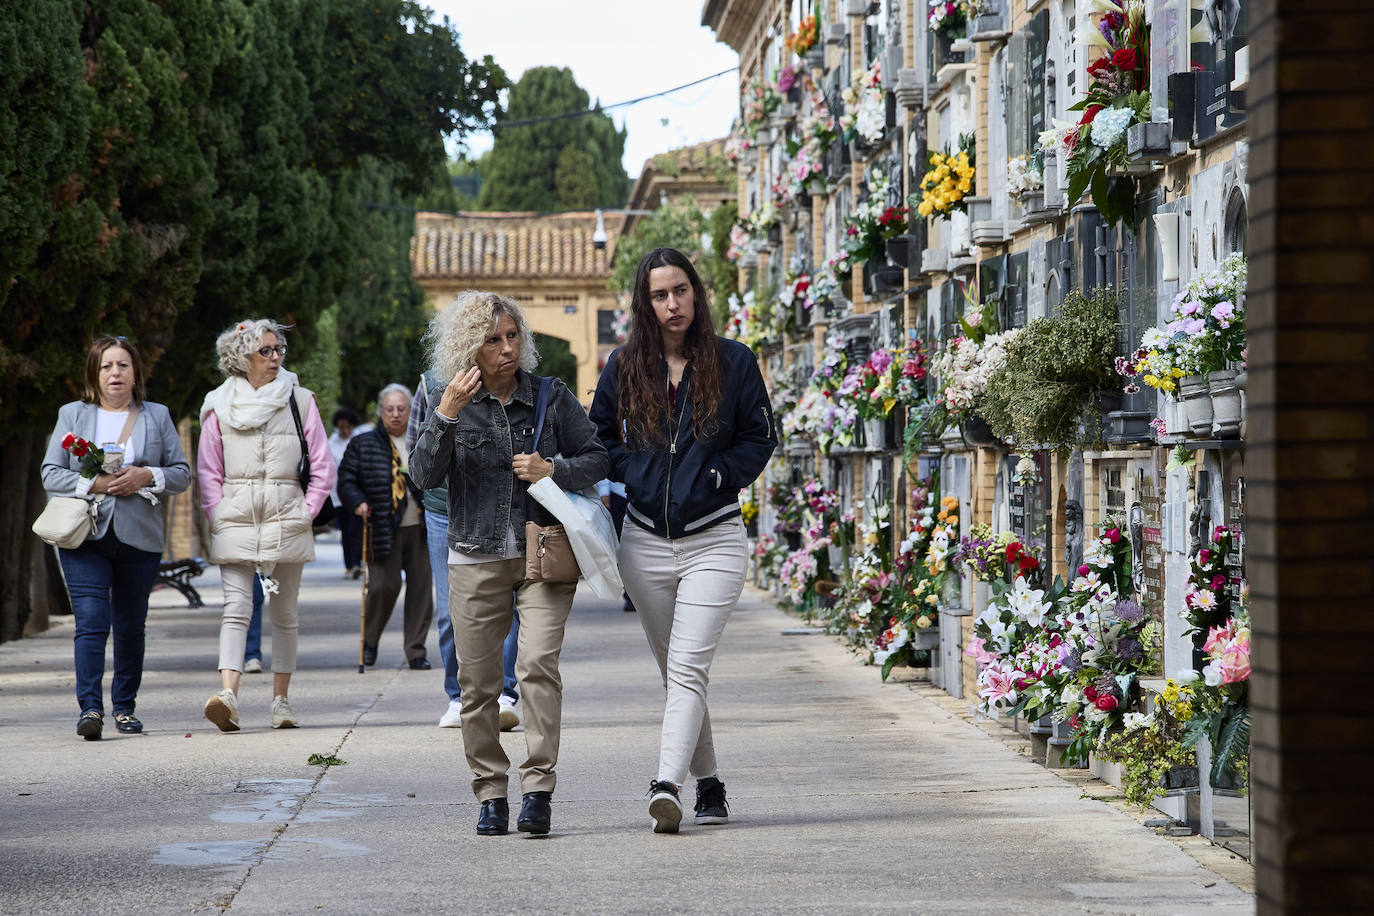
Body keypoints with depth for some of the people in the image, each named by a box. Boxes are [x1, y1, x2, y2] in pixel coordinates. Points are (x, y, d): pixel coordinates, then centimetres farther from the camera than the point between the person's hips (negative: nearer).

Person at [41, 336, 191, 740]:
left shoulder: (157, 416, 11)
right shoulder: (72, 415, 9)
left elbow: (182, 474, 9)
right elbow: (50, 474, 4)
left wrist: (146, 476, -11)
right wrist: (94, 483, -12)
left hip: (139, 538, 2)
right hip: (85, 537, -2)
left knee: (130, 626, 8)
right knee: (91, 621, -14)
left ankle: (125, 707, 19)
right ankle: (90, 708, -19)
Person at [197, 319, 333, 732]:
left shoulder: (300, 400, 6)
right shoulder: (220, 405, 7)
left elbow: (322, 467, 7)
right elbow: (208, 471, 9)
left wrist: (305, 513, -2)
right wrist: (220, 516, -1)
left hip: (286, 521, 1)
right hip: (235, 523, -1)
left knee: (284, 613, 5)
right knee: (236, 608, -12)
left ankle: (280, 700, 11)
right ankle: (228, 695, -25)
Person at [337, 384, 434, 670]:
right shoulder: (363, 445, 6)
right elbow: (346, 480, 6)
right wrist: (358, 503, -11)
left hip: (419, 528, 2)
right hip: (383, 529, -2)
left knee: (421, 588, 1)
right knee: (384, 585, -8)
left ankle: (416, 652, 10)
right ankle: (370, 641, 16)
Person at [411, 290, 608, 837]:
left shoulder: (551, 397, 4)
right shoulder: (448, 404, 3)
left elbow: (597, 459, 8)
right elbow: (424, 475, -7)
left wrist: (554, 471, -10)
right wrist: (448, 416, -19)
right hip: (476, 560, 1)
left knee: (538, 662, -18)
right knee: (477, 682, 2)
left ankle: (537, 790, -18)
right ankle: (491, 793, 14)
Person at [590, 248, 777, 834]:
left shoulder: (732, 362, 0)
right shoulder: (624, 368, 6)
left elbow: (761, 436, 5)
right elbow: (600, 437, 15)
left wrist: (718, 477, -10)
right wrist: (635, 477, -3)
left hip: (713, 540, -4)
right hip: (645, 541, 4)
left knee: (688, 667, -17)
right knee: (674, 671, 10)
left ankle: (667, 785, -29)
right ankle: (708, 785, 23)